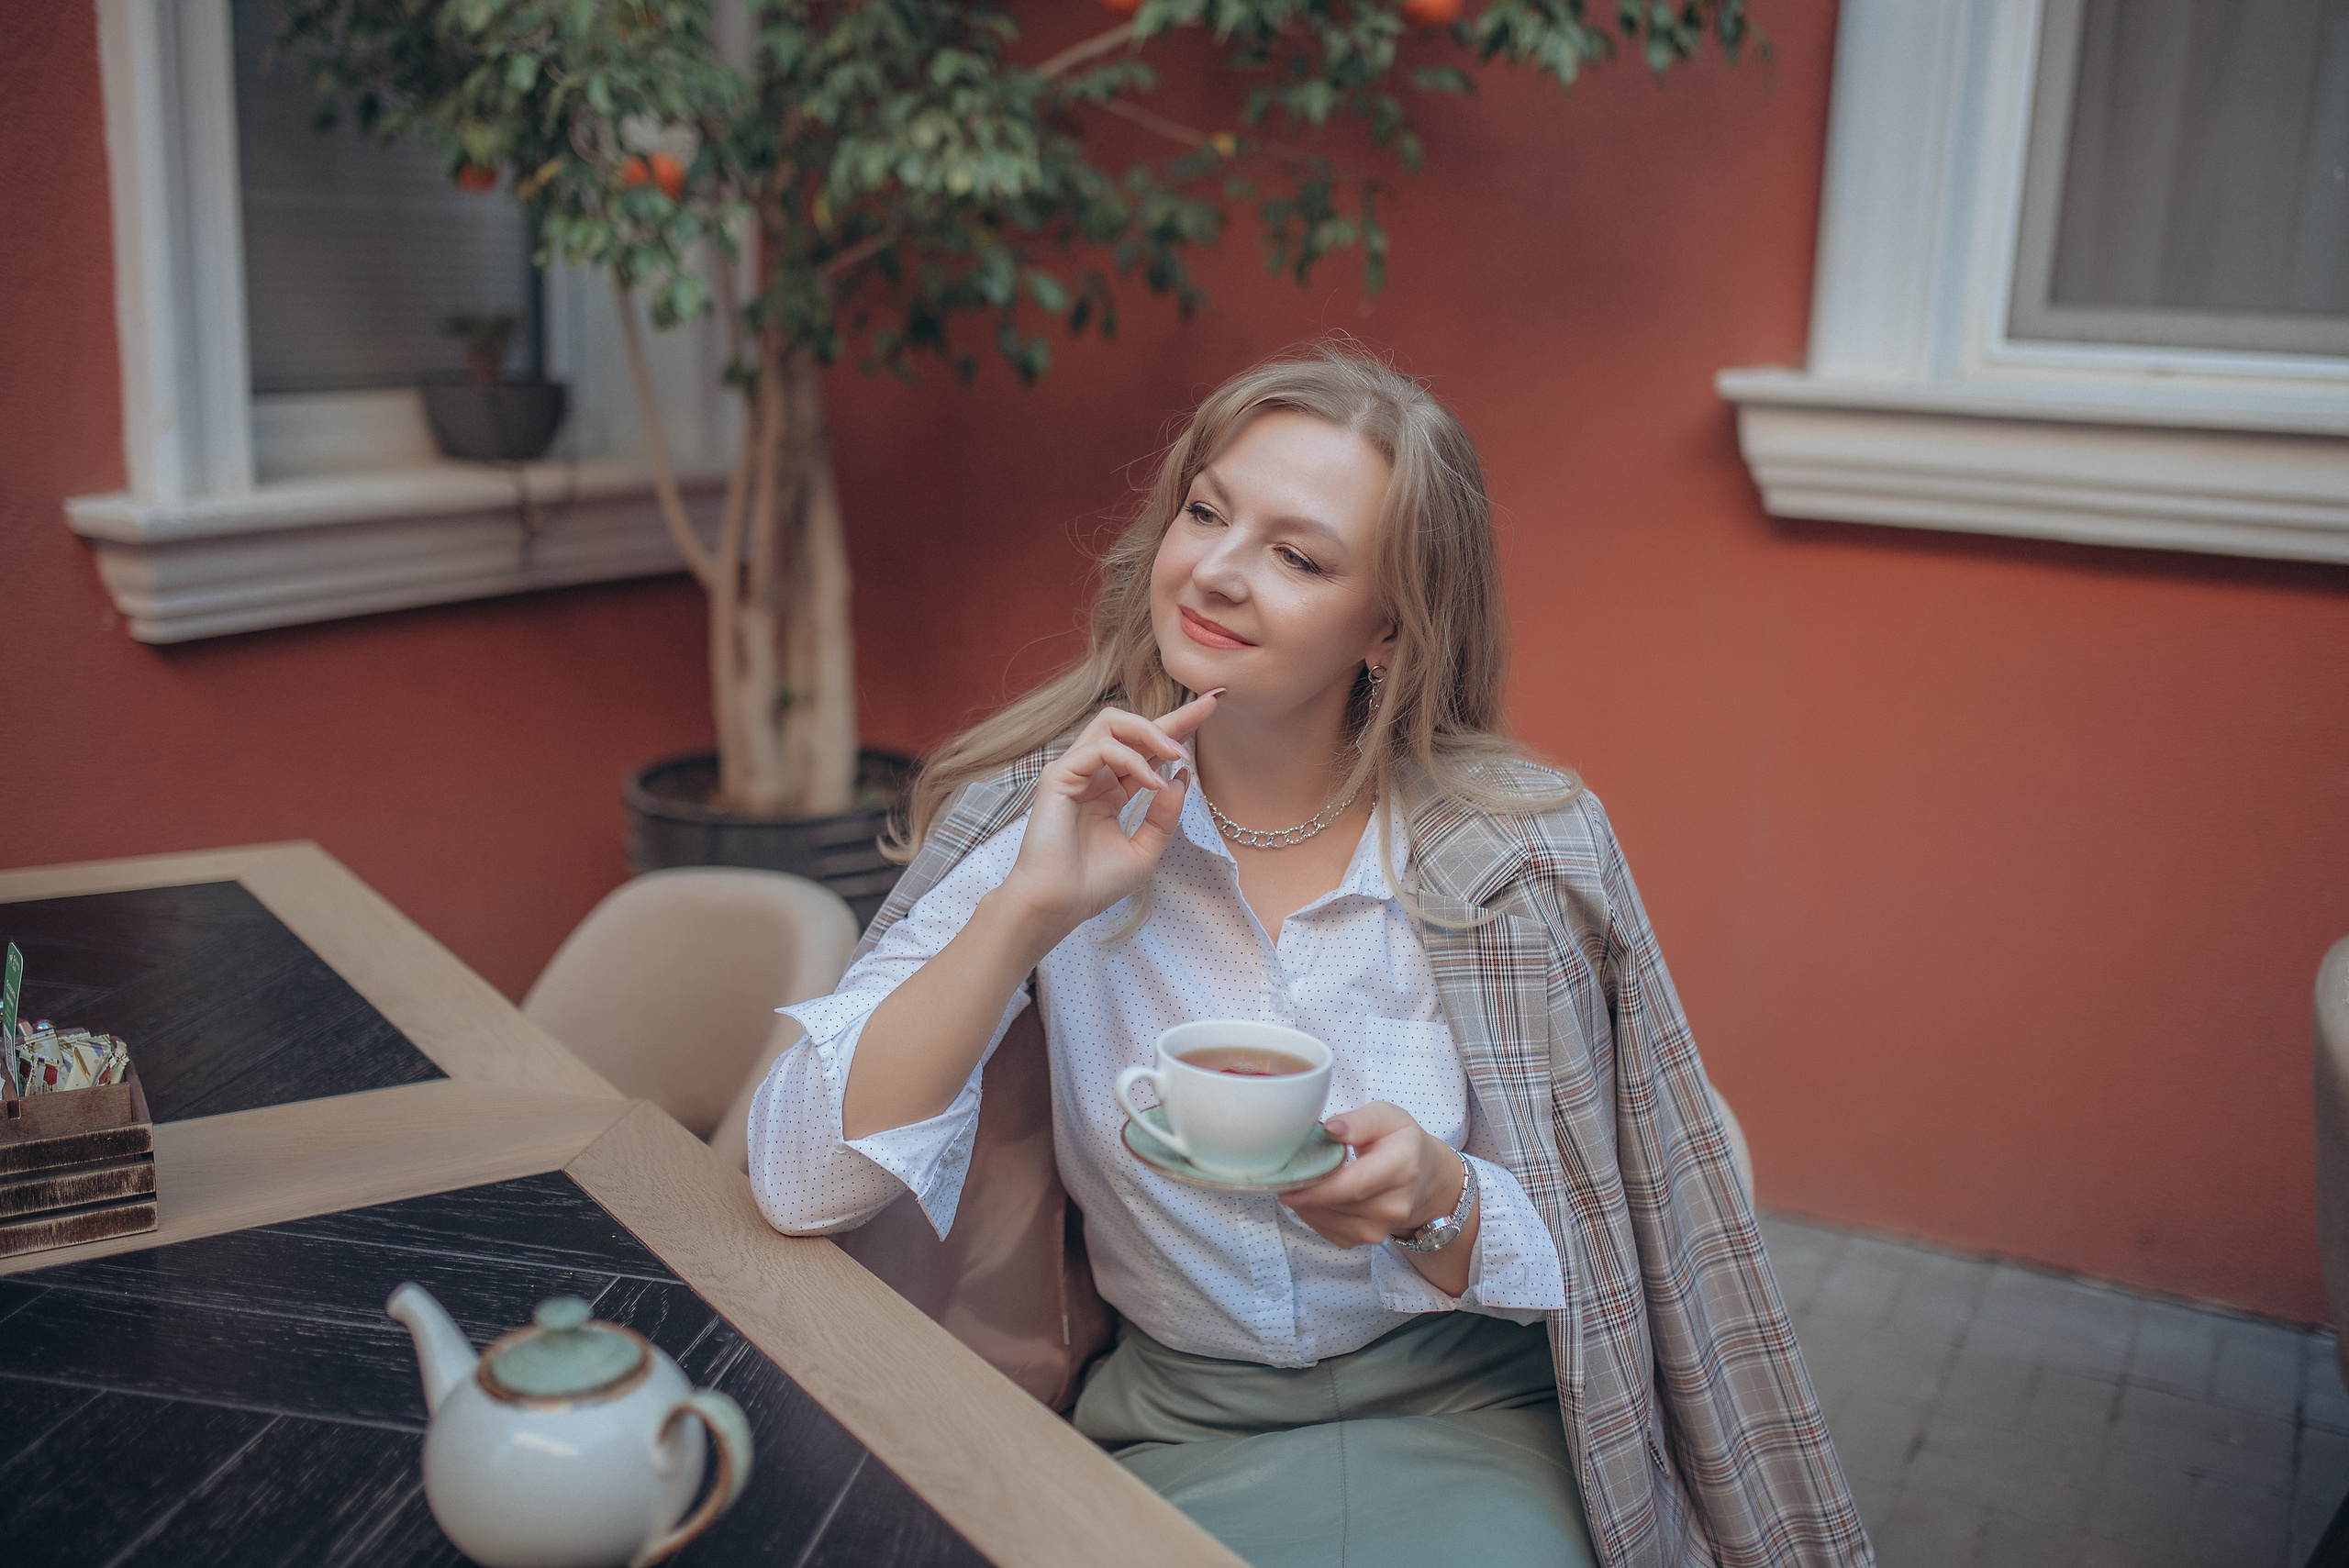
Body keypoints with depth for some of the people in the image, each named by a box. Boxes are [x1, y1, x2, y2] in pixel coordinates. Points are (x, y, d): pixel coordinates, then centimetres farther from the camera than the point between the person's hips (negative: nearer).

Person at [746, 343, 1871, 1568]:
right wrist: (1031, 909, -24)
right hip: (1181, 1437, 0)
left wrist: (1440, 1202, -23)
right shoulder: (1044, 809, -7)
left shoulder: (1527, 850, -8)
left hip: (1470, 1418, 0)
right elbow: (799, 1182, -14)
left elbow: (1587, 1262, -2)